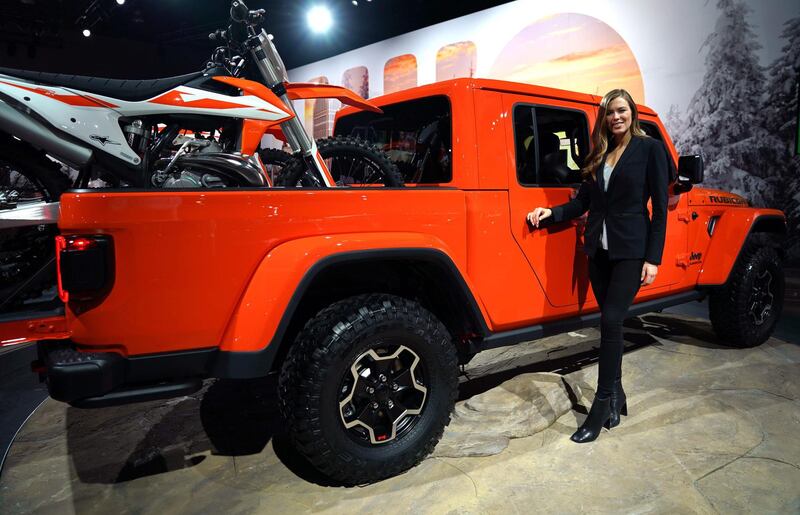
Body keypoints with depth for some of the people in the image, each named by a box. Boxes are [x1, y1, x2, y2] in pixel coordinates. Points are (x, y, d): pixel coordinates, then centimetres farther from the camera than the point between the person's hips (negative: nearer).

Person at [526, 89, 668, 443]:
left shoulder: (650, 149, -1)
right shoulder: (598, 155, 14)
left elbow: (660, 207, -5)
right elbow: (583, 201, 14)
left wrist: (653, 258, -10)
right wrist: (551, 212, -4)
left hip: (632, 250, -5)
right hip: (599, 250, 5)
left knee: (610, 320, -12)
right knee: (610, 322, 9)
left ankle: (602, 405, -4)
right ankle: (616, 396, 22)